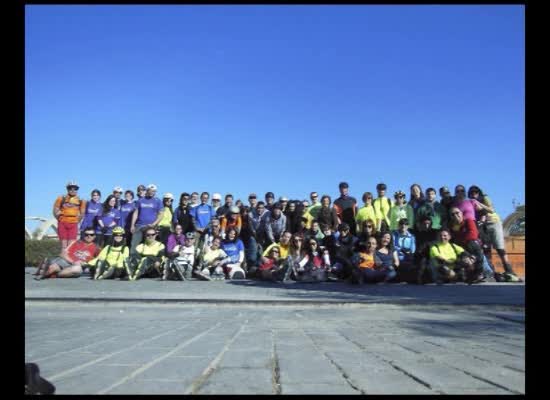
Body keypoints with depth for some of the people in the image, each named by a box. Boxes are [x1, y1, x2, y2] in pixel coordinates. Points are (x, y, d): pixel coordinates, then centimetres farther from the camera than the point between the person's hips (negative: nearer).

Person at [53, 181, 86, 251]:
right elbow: (55, 211, 7)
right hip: (62, 224, 0)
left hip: (73, 225, 0)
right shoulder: (61, 199, 4)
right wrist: (61, 220, 5)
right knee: (64, 244, 1)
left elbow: (82, 213, 13)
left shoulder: (80, 201, 6)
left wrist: (76, 221, 7)